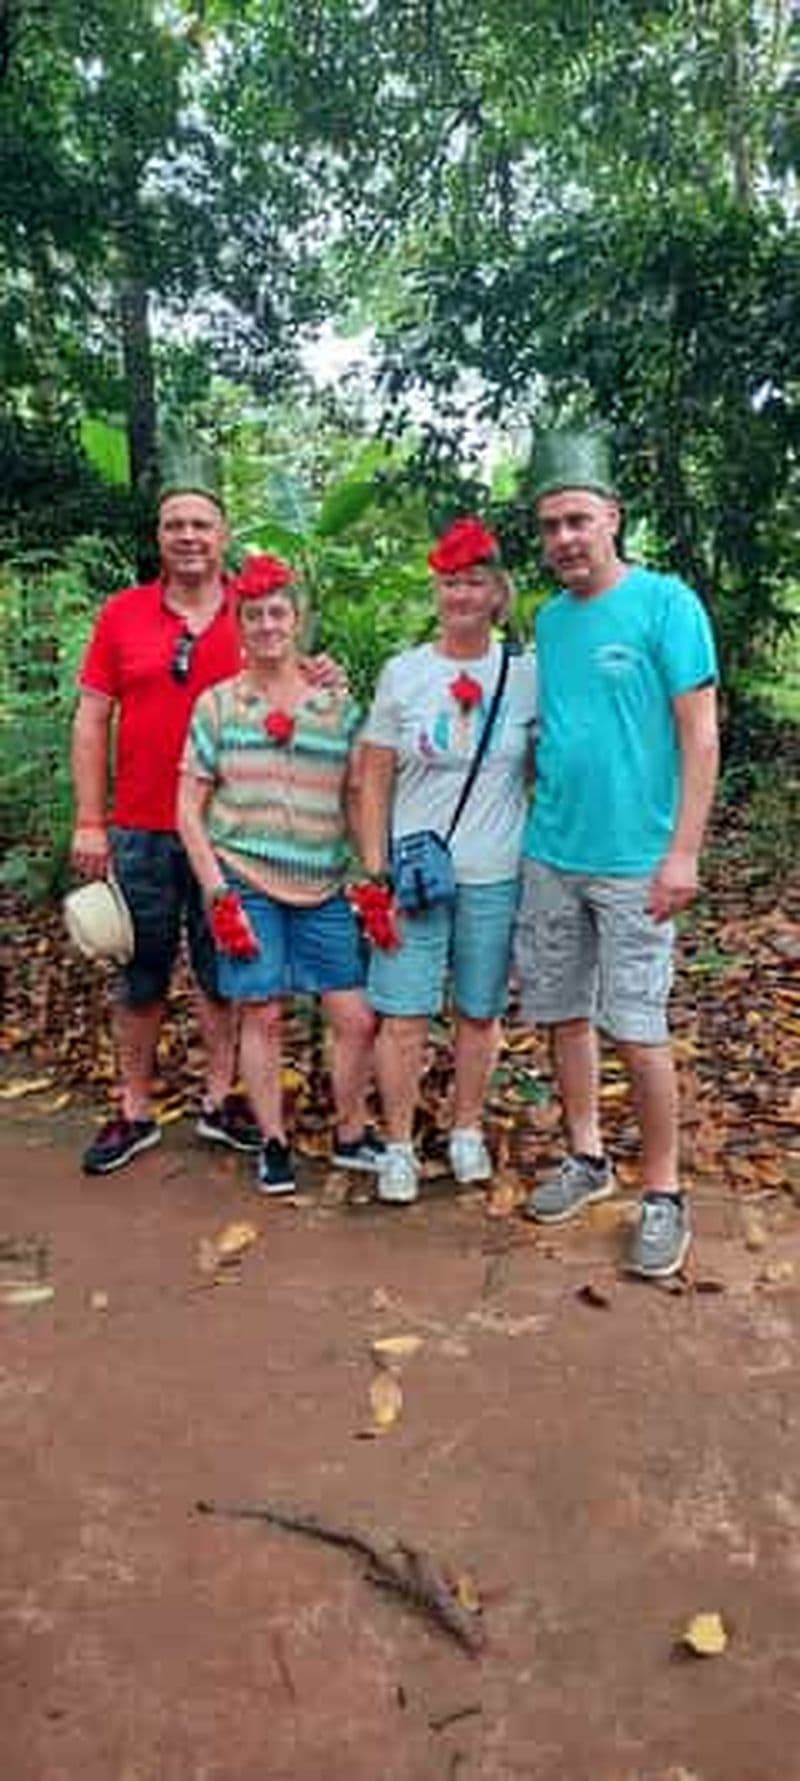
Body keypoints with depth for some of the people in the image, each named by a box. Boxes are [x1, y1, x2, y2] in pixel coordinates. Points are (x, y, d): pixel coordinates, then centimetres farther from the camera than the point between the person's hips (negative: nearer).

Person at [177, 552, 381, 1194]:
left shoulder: (338, 705, 6)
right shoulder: (217, 704, 1)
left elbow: (359, 801, 9)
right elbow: (190, 809, 1)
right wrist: (218, 893, -7)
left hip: (324, 889, 2)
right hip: (246, 884, -2)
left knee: (359, 1018, 1)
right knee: (263, 1016, 3)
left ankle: (351, 1135, 23)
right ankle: (273, 1143, 22)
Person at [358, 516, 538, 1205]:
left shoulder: (525, 674, 1)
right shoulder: (403, 672, 1)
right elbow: (374, 780, 3)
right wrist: (374, 871, -3)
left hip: (496, 876, 1)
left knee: (480, 1012, 12)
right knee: (404, 1016, 0)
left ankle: (468, 1131, 32)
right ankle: (399, 1146, 17)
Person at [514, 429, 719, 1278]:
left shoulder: (666, 603, -7)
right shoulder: (548, 618, 11)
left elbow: (699, 735, -10)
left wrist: (683, 853, -15)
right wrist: (535, 821, 10)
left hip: (633, 863, -6)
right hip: (548, 857, 6)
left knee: (637, 1031, -2)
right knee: (564, 1014, 12)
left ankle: (662, 1194, 15)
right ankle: (586, 1158, 30)